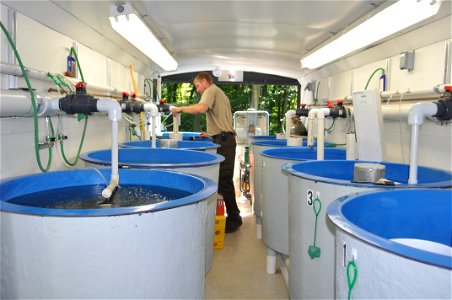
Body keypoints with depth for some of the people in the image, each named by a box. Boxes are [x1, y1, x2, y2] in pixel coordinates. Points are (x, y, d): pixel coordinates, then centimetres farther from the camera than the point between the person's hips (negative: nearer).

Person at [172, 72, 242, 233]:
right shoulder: (221, 93, 27)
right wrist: (211, 133, 23)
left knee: (224, 180, -8)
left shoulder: (211, 90, -2)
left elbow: (201, 108, -25)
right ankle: (233, 216, 15)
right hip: (227, 138, 10)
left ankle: (234, 218, -3)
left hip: (222, 140, -10)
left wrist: (180, 108, -12)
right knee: (223, 179, 10)